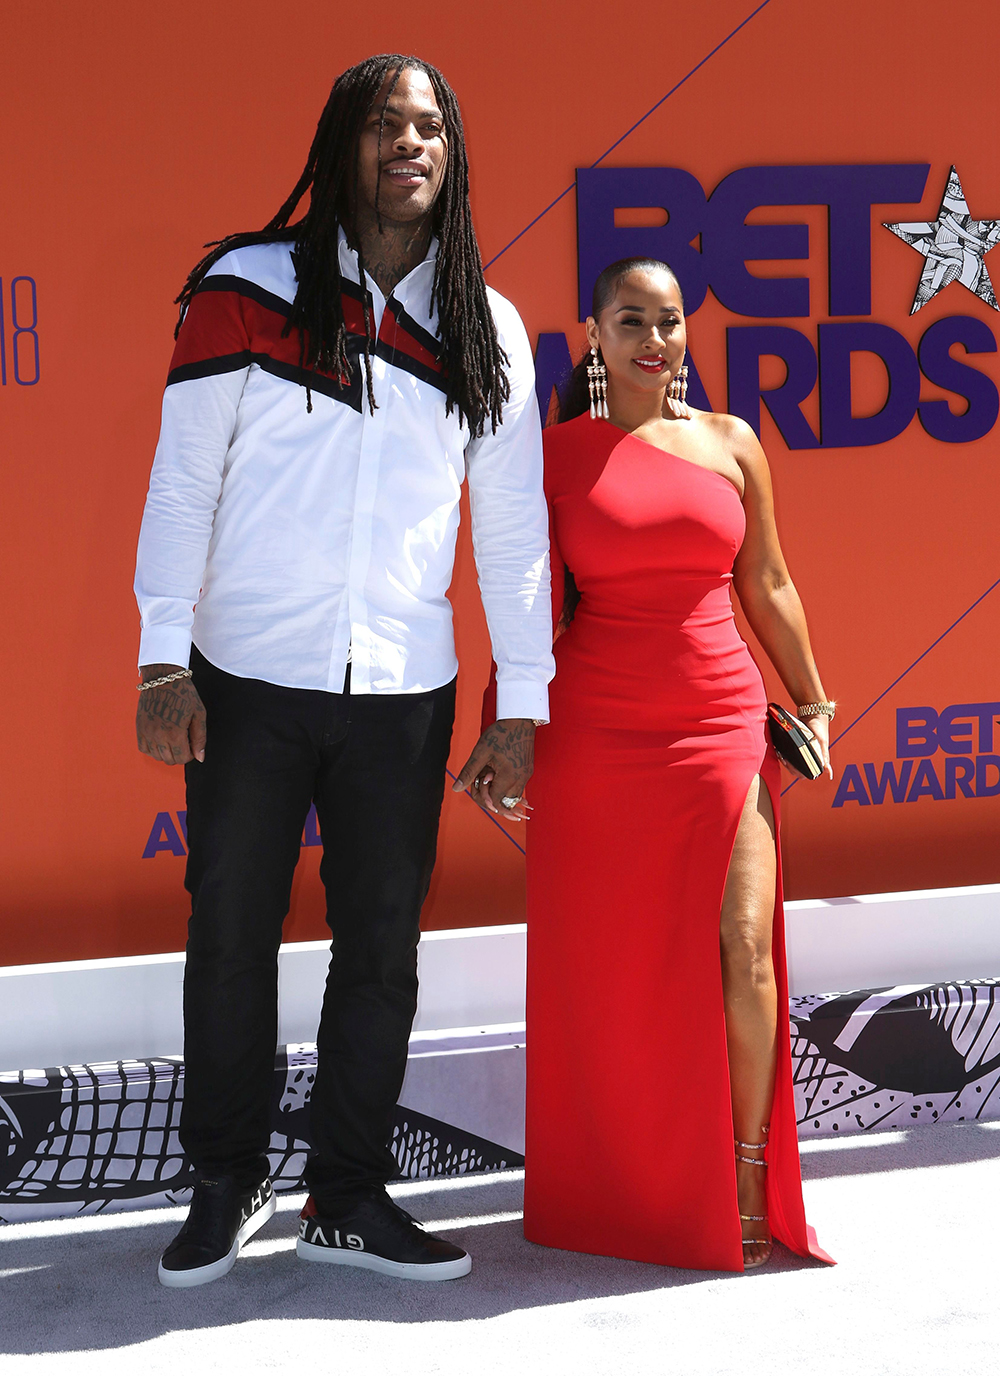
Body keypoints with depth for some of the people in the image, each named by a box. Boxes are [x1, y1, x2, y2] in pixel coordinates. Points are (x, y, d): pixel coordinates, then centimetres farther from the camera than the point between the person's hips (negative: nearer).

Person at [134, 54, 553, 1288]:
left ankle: (347, 1199, 23)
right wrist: (163, 659, -9)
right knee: (231, 938, 7)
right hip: (247, 681, -2)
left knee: (381, 949, 7)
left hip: (404, 693, 2)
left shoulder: (489, 332, 7)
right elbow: (183, 480, -2)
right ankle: (226, 1188, 25)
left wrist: (524, 701, 5)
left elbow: (512, 524, 9)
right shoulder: (246, 290, -1)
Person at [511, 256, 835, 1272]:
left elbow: (766, 585, 15)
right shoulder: (553, 455, 3)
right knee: (602, 969, 5)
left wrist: (812, 702, 16)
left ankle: (747, 1187, 9)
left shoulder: (730, 444, 8)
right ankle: (608, 1192, 22)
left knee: (744, 950, -6)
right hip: (593, 737, -1)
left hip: (721, 728, 1)